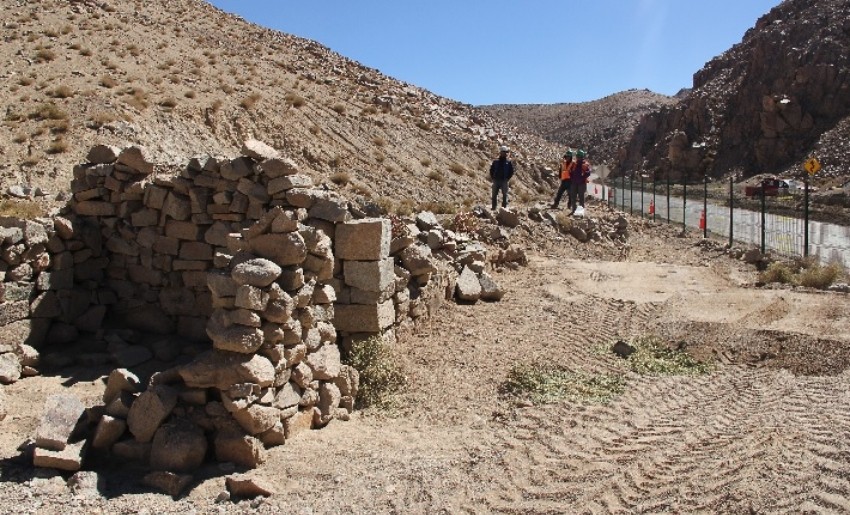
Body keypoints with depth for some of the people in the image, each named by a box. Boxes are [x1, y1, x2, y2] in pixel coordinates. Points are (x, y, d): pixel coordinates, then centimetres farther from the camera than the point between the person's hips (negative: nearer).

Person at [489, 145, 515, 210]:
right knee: (494, 195, 3)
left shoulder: (509, 162, 2)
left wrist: (507, 179, -8)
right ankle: (493, 207, 9)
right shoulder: (496, 162, 7)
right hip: (496, 181, 2)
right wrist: (492, 178, -1)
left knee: (505, 195, 1)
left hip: (504, 181, -2)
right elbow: (491, 170, 10)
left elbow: (511, 172, 2)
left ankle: (504, 207, 4)